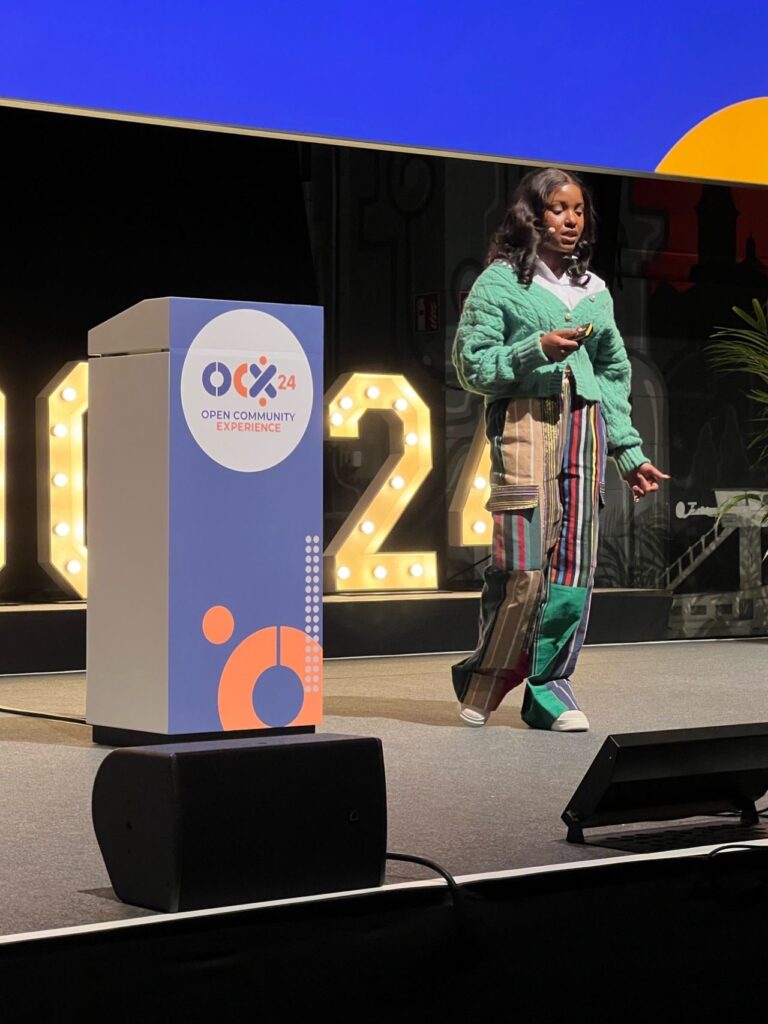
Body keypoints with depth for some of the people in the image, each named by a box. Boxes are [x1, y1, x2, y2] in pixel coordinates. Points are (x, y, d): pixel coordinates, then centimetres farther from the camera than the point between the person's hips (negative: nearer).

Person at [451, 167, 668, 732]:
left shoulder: (594, 289, 19)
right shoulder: (501, 281, 3)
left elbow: (614, 373, 20)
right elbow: (471, 363, -2)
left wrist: (630, 451, 15)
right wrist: (537, 350, -15)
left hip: (584, 426, 5)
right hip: (524, 422, -5)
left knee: (575, 562, -1)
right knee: (525, 562, -12)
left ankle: (549, 683, 6)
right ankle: (485, 676, 6)